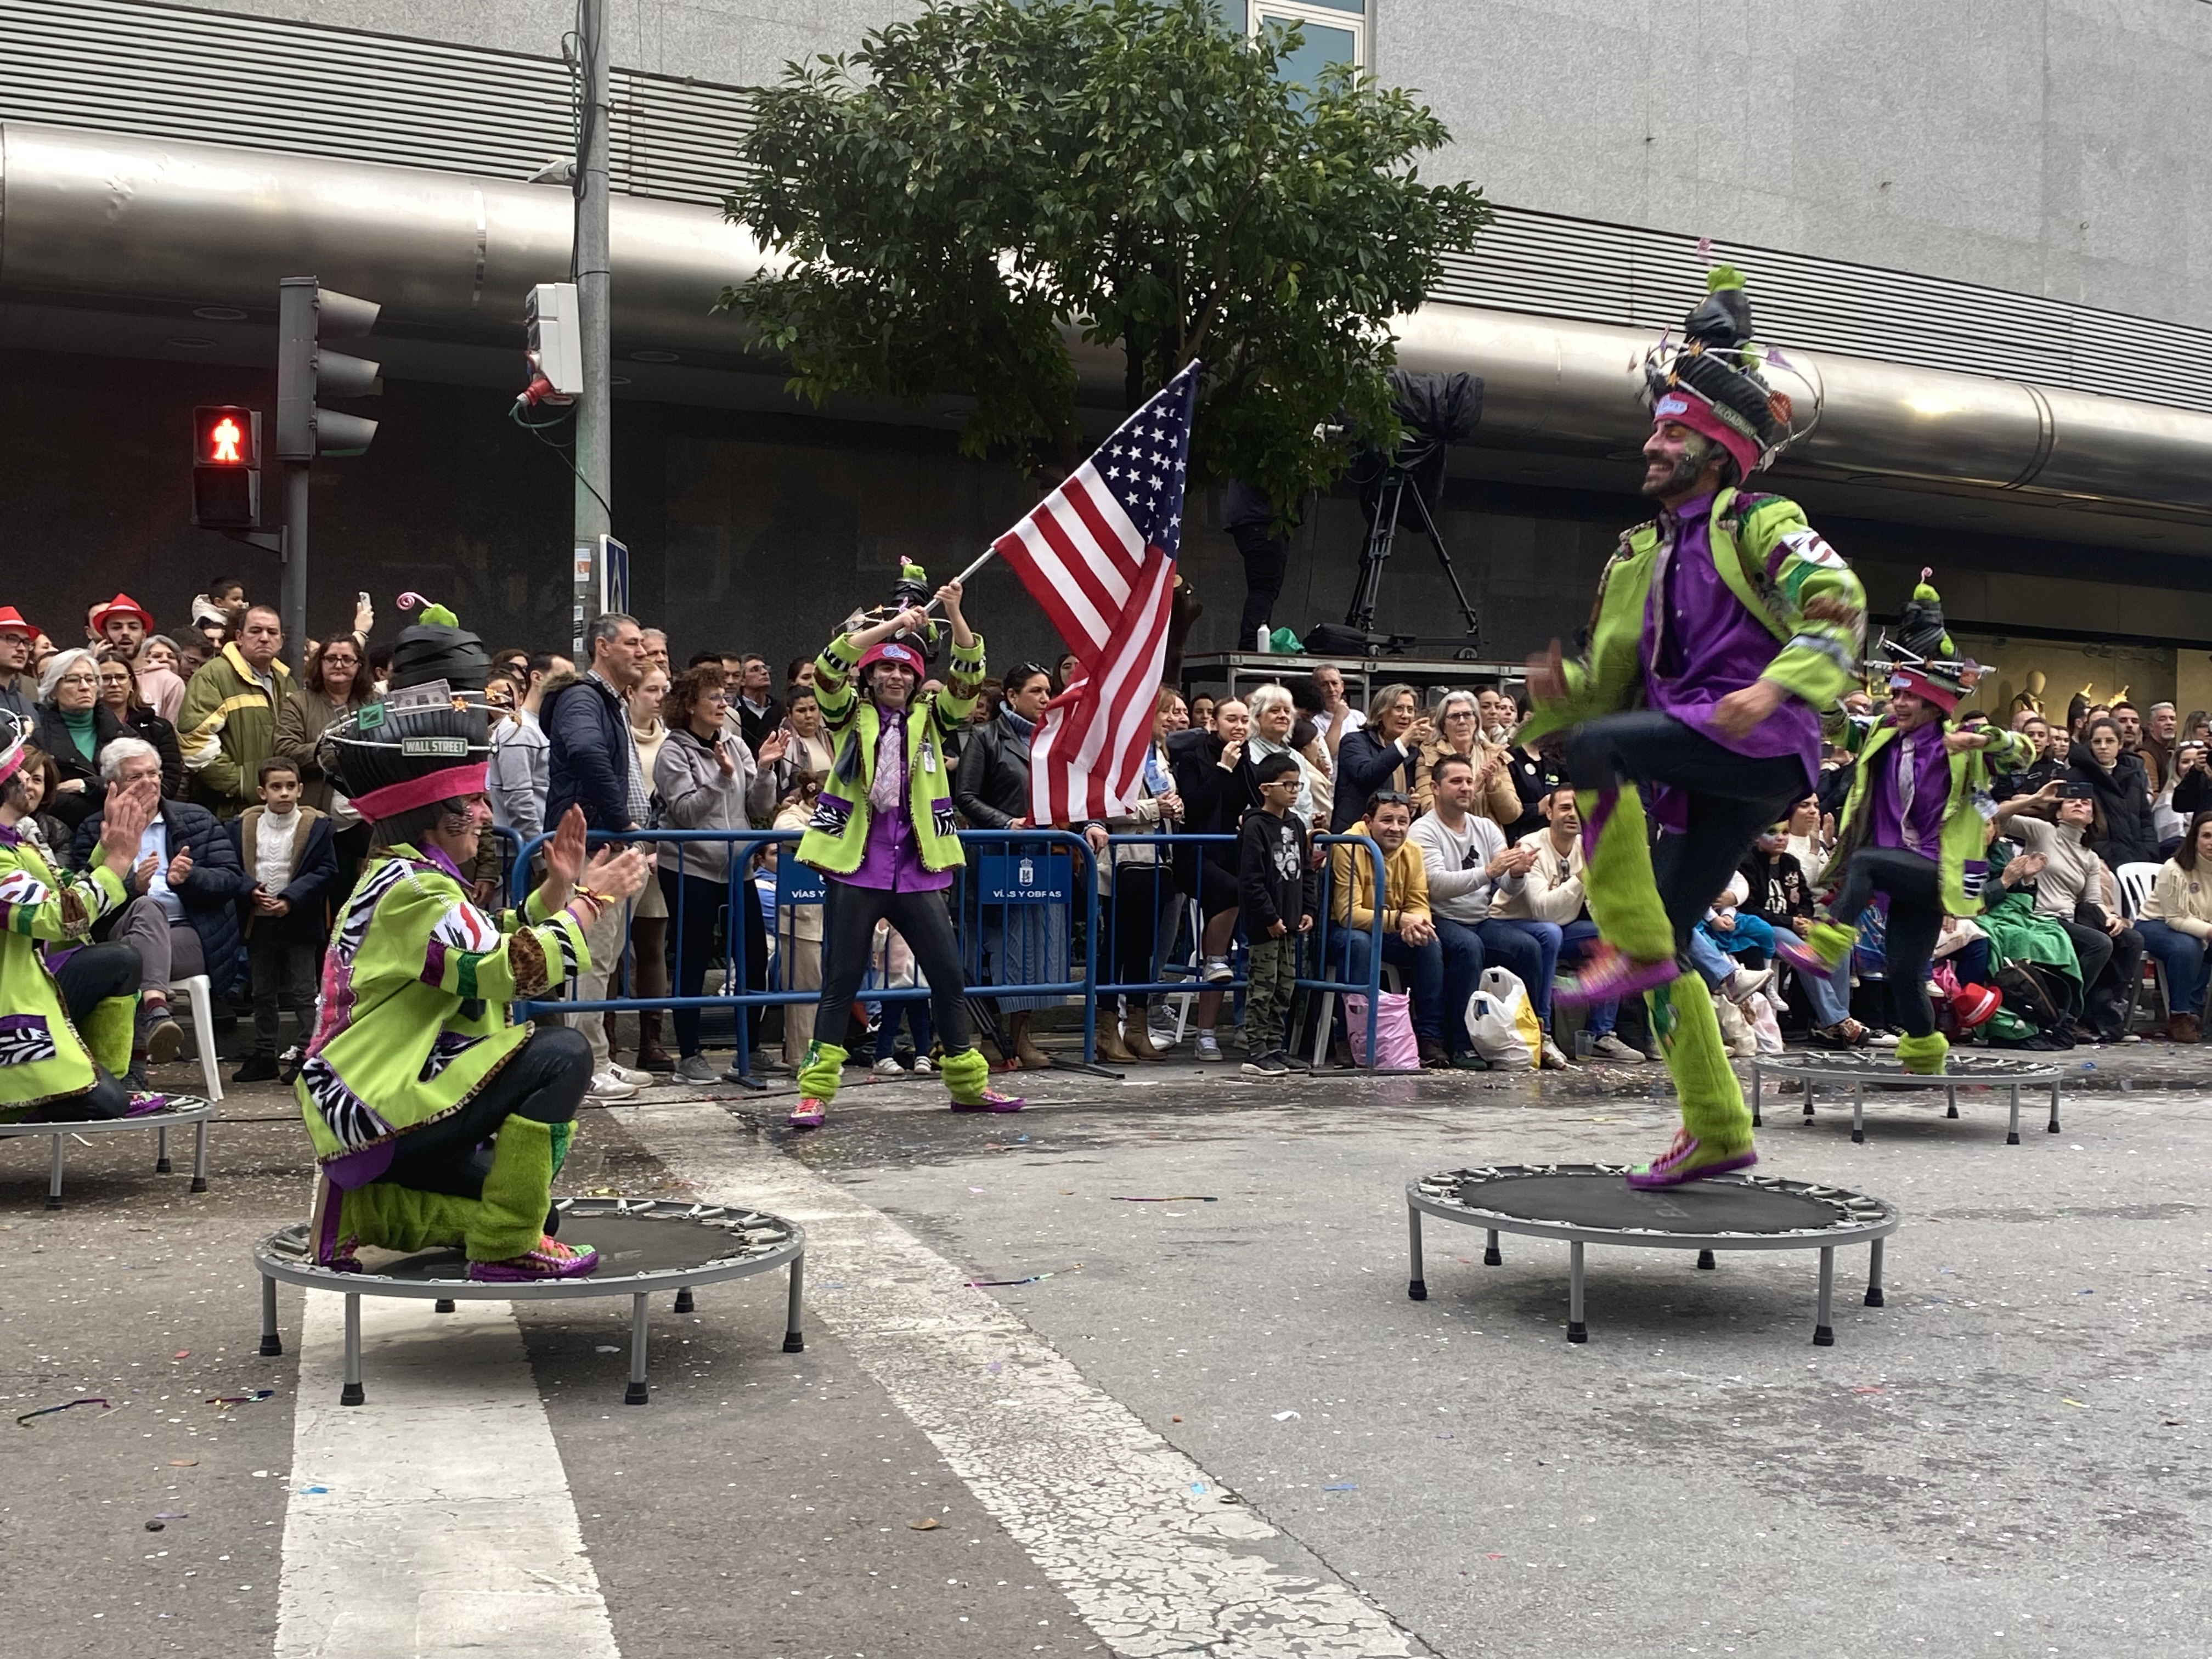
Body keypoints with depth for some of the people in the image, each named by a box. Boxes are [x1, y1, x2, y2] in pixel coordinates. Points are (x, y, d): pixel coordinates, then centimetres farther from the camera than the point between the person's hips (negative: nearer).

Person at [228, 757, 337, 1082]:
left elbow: (326, 871, -8)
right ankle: (264, 1056, 22)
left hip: (298, 922, -4)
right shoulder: (243, 825, 3)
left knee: (303, 992, 0)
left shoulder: (316, 825, -5)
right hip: (258, 922, 4)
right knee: (263, 994, 13)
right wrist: (251, 892, -14)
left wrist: (291, 899, -17)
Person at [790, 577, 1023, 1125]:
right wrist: (893, 624, -22)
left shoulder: (929, 718, 11)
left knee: (949, 977, 7)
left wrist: (955, 616, -17)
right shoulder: (849, 715, 4)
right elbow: (830, 666, -13)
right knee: (841, 981, -1)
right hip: (856, 868, -3)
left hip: (918, 870, 3)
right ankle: (815, 1091, 3)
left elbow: (969, 677, -3)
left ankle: (968, 1083, 20)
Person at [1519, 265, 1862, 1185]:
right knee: (1668, 948, 8)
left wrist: (1774, 686, -30)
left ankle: (1633, 943, -21)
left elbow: (1838, 606, -14)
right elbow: (1612, 682, 24)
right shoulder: (1640, 555, 22)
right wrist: (1557, 688, 1)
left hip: (1761, 743, -8)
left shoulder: (1761, 523, 2)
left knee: (1597, 748, -31)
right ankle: (1716, 1132, 21)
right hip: (1699, 772, 8)